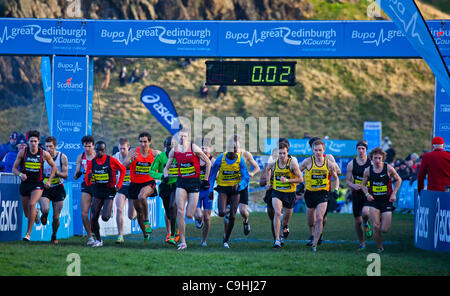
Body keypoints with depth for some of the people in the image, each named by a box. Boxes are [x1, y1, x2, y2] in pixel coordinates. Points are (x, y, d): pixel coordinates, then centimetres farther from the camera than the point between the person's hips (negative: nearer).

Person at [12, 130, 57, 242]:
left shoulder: (44, 154, -6)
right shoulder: (22, 152, -4)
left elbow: (53, 166, 10)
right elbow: (14, 169, 2)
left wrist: (49, 180, 1)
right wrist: (20, 174, -19)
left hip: (38, 184, -2)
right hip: (25, 183, 2)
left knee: (32, 204, -27)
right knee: (27, 213, 10)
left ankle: (28, 233, -22)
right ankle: (35, 213, 50)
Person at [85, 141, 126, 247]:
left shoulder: (111, 160, -8)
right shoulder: (91, 163, 0)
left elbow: (123, 170, 8)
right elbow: (87, 182, 2)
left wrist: (118, 185, 3)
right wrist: (89, 177, -21)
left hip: (109, 191, -3)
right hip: (97, 191, 3)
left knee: (105, 217, -17)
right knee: (93, 219, -3)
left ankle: (109, 210, 20)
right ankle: (98, 240, 16)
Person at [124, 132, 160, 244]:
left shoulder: (154, 153, -5)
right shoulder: (134, 152, -7)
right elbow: (124, 166, -14)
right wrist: (131, 160, -33)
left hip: (149, 183, -2)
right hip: (135, 183, 3)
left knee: (141, 196, -36)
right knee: (139, 211, 11)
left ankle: (146, 221, -16)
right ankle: (145, 234, 30)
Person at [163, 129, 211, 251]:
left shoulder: (194, 148, -8)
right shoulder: (174, 151, 4)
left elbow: (208, 162, 1)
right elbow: (167, 167, 18)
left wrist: (206, 180, 1)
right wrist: (166, 177, 0)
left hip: (194, 182, -3)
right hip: (181, 182, 3)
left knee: (189, 215, -6)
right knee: (180, 211, -12)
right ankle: (182, 242, -6)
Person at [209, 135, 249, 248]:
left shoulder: (240, 160, -10)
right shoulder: (220, 159, -10)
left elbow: (246, 178, -9)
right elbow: (212, 174, 3)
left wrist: (239, 185, -29)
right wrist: (211, 190, 0)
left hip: (235, 190, 0)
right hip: (223, 189, 0)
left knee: (232, 217, -5)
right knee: (222, 213, -20)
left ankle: (226, 240, 12)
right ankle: (225, 212, 20)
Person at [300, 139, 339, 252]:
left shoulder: (329, 164, -3)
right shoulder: (308, 161, -6)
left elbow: (336, 178, 13)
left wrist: (336, 189, -3)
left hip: (323, 193, -1)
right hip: (310, 193, 1)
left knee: (319, 218, -17)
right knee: (310, 221, 12)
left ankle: (314, 244, -11)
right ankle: (313, 236, 43)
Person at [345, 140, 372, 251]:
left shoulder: (371, 163, -2)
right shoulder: (351, 164, 2)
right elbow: (347, 180, 5)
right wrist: (353, 185, -16)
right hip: (356, 194, 2)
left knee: (365, 212, -29)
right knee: (357, 220, 5)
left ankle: (366, 224, 7)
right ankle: (361, 243, 24)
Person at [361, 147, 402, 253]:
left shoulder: (388, 168, -6)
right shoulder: (368, 170, -1)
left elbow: (398, 180, 8)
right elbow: (364, 185, 13)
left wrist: (394, 193, -2)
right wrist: (367, 194, -6)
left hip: (386, 201, -1)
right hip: (373, 201, 1)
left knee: (385, 230, -3)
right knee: (376, 226, -14)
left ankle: (383, 220, 34)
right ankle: (379, 247, 7)